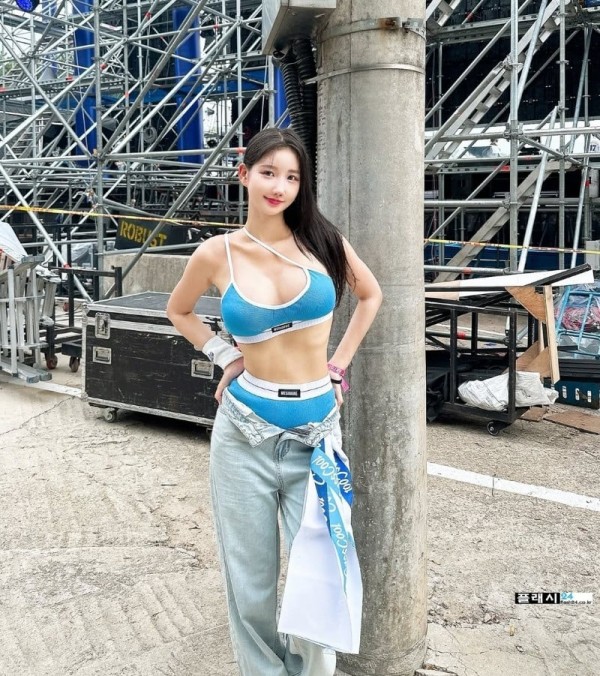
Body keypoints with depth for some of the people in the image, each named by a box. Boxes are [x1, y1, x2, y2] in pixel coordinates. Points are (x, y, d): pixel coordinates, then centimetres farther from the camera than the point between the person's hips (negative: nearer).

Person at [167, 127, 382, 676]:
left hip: (315, 428, 1)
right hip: (246, 429, 0)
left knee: (320, 572, 4)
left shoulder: (321, 239, -1)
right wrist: (225, 357, 3)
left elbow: (370, 295, 15)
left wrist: (339, 364, 7)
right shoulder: (217, 253, -2)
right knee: (251, 578, 10)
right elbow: (179, 311, 17)